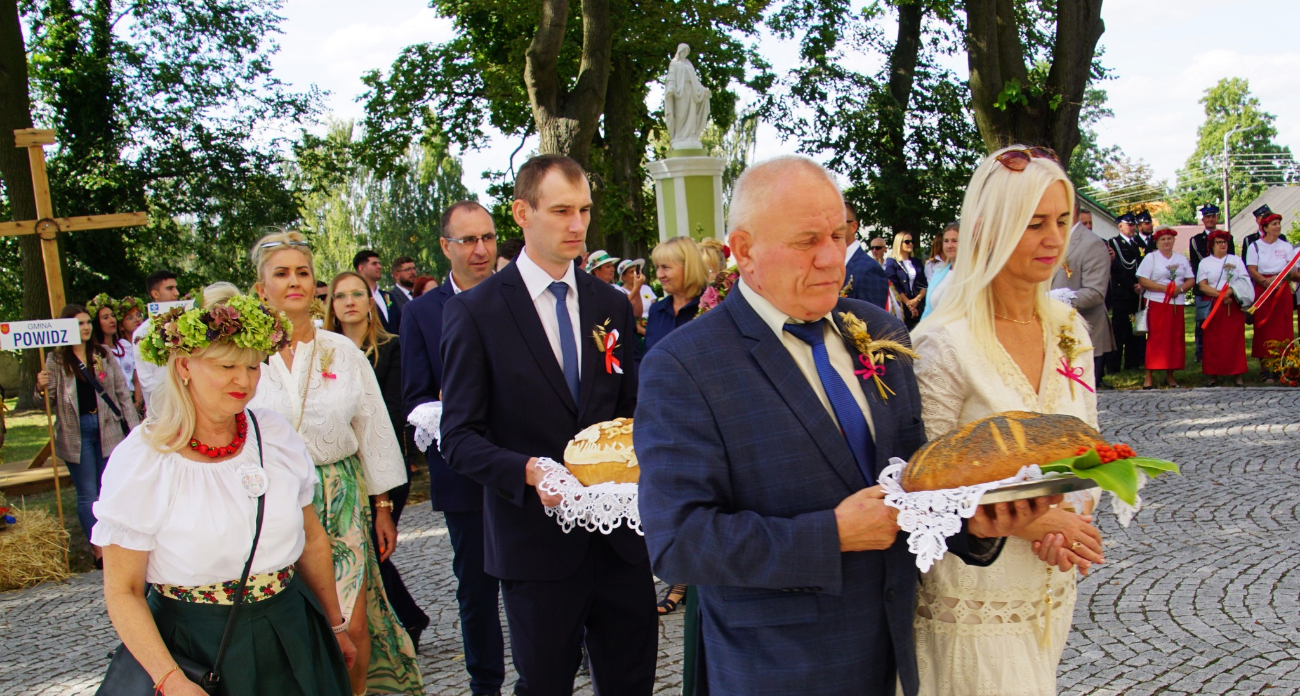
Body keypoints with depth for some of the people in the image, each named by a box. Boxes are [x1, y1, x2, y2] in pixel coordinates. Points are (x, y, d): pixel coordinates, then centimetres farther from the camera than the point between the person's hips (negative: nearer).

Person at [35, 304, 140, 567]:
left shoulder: (104, 354, 6)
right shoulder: (56, 359, -1)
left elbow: (122, 392, 8)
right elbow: (49, 401, -1)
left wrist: (133, 425, 2)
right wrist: (41, 388, -24)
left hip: (108, 427, 2)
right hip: (76, 432, -2)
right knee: (87, 494, 3)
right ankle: (99, 549, 8)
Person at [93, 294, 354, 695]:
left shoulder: (276, 434, -1)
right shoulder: (139, 461, -13)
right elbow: (122, 591, -10)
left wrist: (335, 627, 16)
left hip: (293, 640, 4)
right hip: (194, 652, -3)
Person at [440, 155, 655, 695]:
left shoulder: (613, 306, 8)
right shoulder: (474, 312, -6)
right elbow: (458, 437, -7)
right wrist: (529, 471, -24)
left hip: (621, 536, 4)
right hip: (537, 543, -4)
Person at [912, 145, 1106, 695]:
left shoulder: (1069, 330, 3)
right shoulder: (944, 343, -17)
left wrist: (1069, 522, -9)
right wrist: (1028, 522, -20)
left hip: (1053, 585, 6)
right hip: (976, 596, -6)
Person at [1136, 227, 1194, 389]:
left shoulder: (1182, 259, 15)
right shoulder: (1151, 257, 2)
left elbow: (1191, 280, 11)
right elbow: (1143, 281, -8)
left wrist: (1180, 289, -10)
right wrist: (1165, 288, -16)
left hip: (1177, 304, 4)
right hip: (1157, 303, -4)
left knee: (1175, 338, 3)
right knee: (1155, 339, -8)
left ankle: (1170, 375, 11)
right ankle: (1148, 377, -7)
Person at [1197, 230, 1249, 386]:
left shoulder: (1236, 259, 13)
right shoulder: (1205, 262, 9)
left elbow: (1245, 280, 2)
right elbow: (1202, 286, -1)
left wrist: (1230, 291, -16)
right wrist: (1221, 295, -14)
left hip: (1234, 305, 1)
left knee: (1235, 339, -3)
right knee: (1213, 340, -3)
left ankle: (1238, 376, -2)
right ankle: (1213, 375, -1)